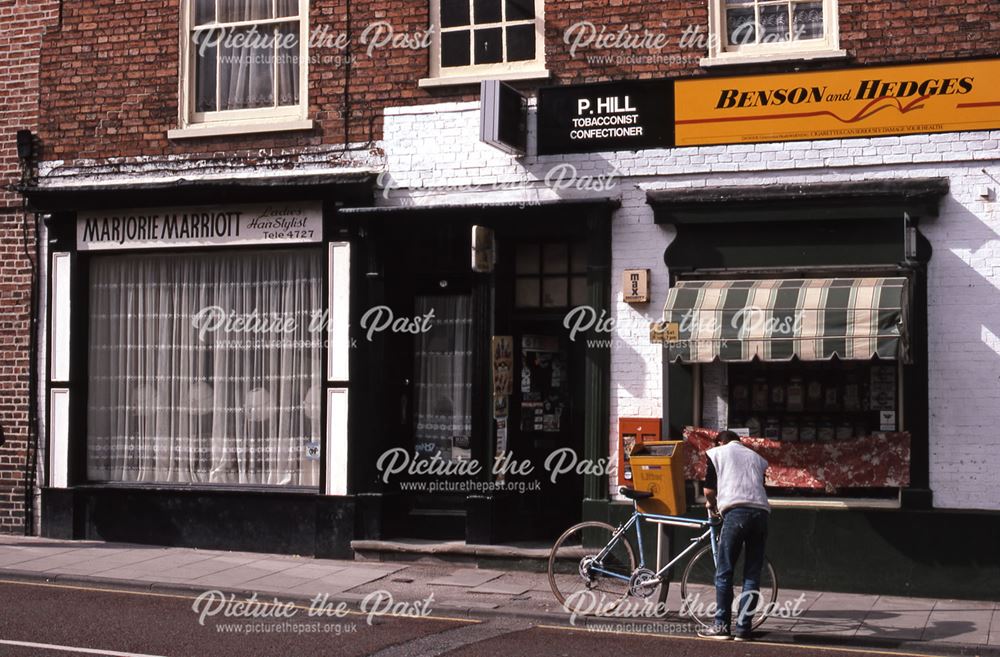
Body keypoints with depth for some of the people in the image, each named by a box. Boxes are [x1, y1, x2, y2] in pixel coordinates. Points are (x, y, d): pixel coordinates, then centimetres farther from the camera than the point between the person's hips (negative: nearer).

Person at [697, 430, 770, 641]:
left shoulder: (716, 452, 18)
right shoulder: (757, 457, 29)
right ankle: (743, 628, 6)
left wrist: (711, 505, 33)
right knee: (752, 575, 6)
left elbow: (709, 489, 12)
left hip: (736, 511, -4)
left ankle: (721, 626, 2)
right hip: (761, 511, 4)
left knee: (724, 572, 3)